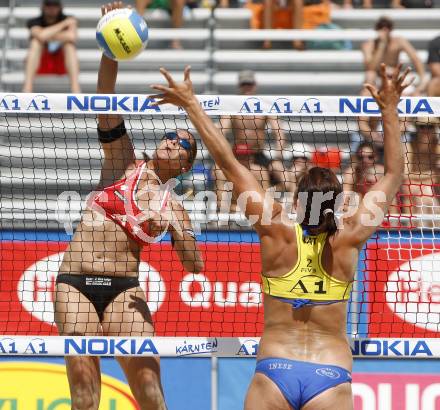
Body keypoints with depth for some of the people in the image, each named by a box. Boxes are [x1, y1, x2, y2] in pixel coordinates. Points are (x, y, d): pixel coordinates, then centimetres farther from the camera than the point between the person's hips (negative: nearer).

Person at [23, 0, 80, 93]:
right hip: (41, 64, 0)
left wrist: (49, 36, -22)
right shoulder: (35, 22, -9)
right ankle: (27, 90, -39)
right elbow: (41, 36, -33)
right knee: (36, 42, -27)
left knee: (69, 44, -27)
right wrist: (64, 24, -23)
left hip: (62, 64, 0)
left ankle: (76, 90, -41)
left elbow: (71, 36, -30)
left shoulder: (69, 20, -7)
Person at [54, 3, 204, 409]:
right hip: (75, 284, 0)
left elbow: (195, 266, 5)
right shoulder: (123, 160, 12)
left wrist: (171, 228, -13)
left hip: (124, 291, 0)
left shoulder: (172, 208, 12)